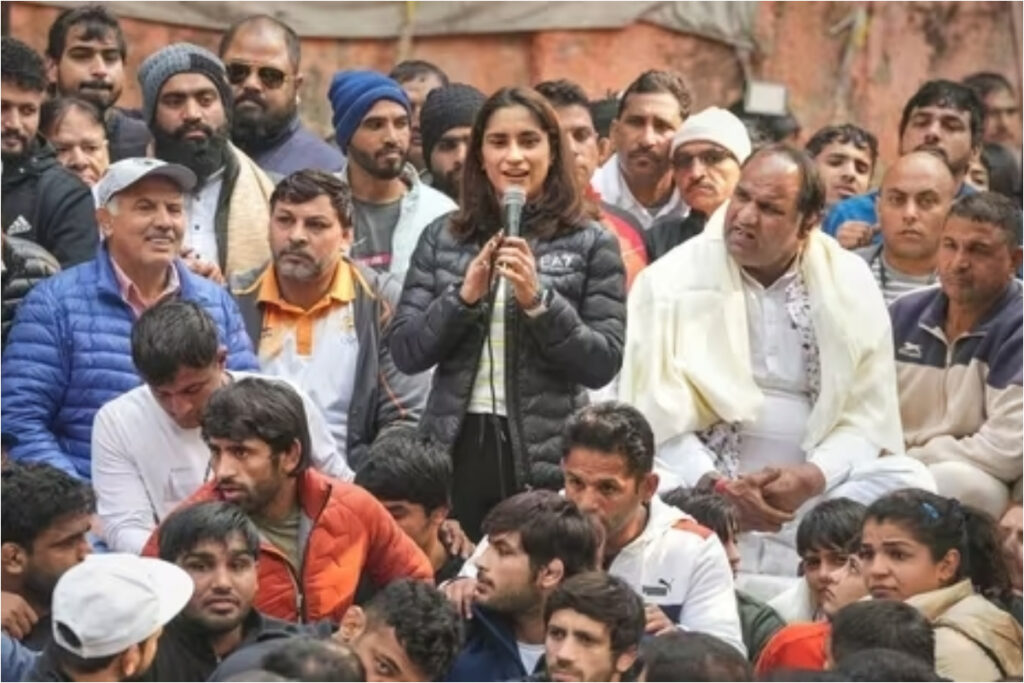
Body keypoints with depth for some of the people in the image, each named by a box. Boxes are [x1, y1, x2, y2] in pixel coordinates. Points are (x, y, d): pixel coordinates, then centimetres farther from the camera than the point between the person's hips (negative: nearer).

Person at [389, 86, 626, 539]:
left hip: (546, 462, -2)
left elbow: (604, 365, -3)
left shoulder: (591, 244, 3)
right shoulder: (442, 238, 10)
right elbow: (404, 353, 5)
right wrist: (463, 297, -10)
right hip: (456, 448, 2)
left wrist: (538, 301, -16)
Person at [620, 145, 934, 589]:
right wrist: (715, 486, -18)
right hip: (699, 482, -2)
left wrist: (812, 477, -16)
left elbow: (867, 418, 4)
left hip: (811, 491, 2)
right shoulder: (672, 282, 3)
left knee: (909, 482, -25)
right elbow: (657, 416, -2)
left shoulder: (850, 285, 7)